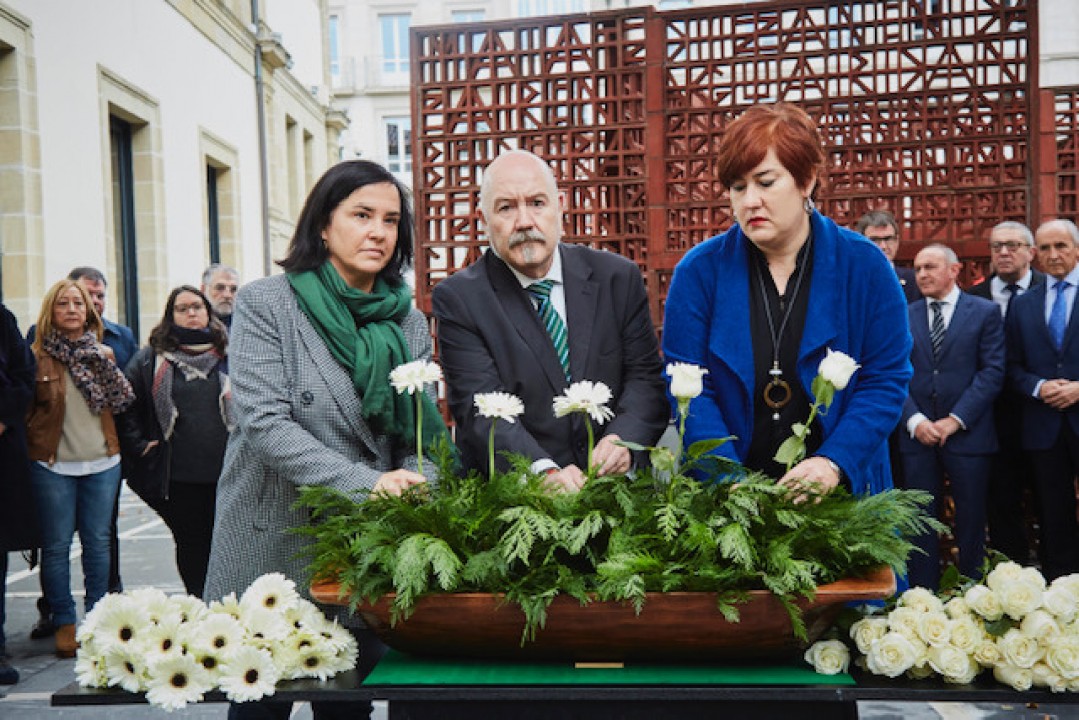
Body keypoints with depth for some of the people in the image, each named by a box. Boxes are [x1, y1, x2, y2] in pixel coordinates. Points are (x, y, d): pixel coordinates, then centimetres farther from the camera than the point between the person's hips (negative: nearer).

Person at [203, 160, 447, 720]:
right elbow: (264, 423, -16)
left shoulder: (408, 323, 7)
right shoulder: (265, 304, -6)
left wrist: (413, 486, -15)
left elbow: (423, 433, 7)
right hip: (271, 542, -3)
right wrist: (365, 481, -24)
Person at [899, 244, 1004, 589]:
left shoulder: (985, 312, 2)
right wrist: (914, 420, -10)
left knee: (971, 519, 7)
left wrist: (956, 420, -12)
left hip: (968, 433, -2)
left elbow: (992, 371, -5)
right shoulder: (904, 316, 9)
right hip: (917, 433, 2)